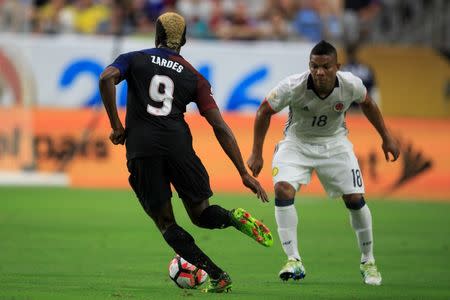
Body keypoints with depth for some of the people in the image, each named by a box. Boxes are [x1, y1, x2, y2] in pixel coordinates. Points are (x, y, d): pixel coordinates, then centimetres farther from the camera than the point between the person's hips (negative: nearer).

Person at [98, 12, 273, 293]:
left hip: (140, 147, -1)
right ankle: (234, 217, -22)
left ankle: (216, 275, -9)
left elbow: (107, 78, -7)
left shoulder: (134, 59, 15)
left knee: (166, 223, 7)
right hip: (177, 142, 1)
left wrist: (117, 126, 0)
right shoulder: (194, 77, 16)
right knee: (200, 213, 13)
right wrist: (245, 173, 8)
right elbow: (220, 127, 8)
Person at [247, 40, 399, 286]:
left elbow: (367, 104, 2)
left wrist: (386, 137, 8)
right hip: (297, 143, -1)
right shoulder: (293, 86, -29)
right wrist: (256, 153, -9)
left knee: (355, 198, -7)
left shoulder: (350, 85, -23)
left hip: (334, 143, 1)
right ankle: (294, 261, -18)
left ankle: (368, 262, 14)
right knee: (283, 189, -24)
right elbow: (264, 111, -11)